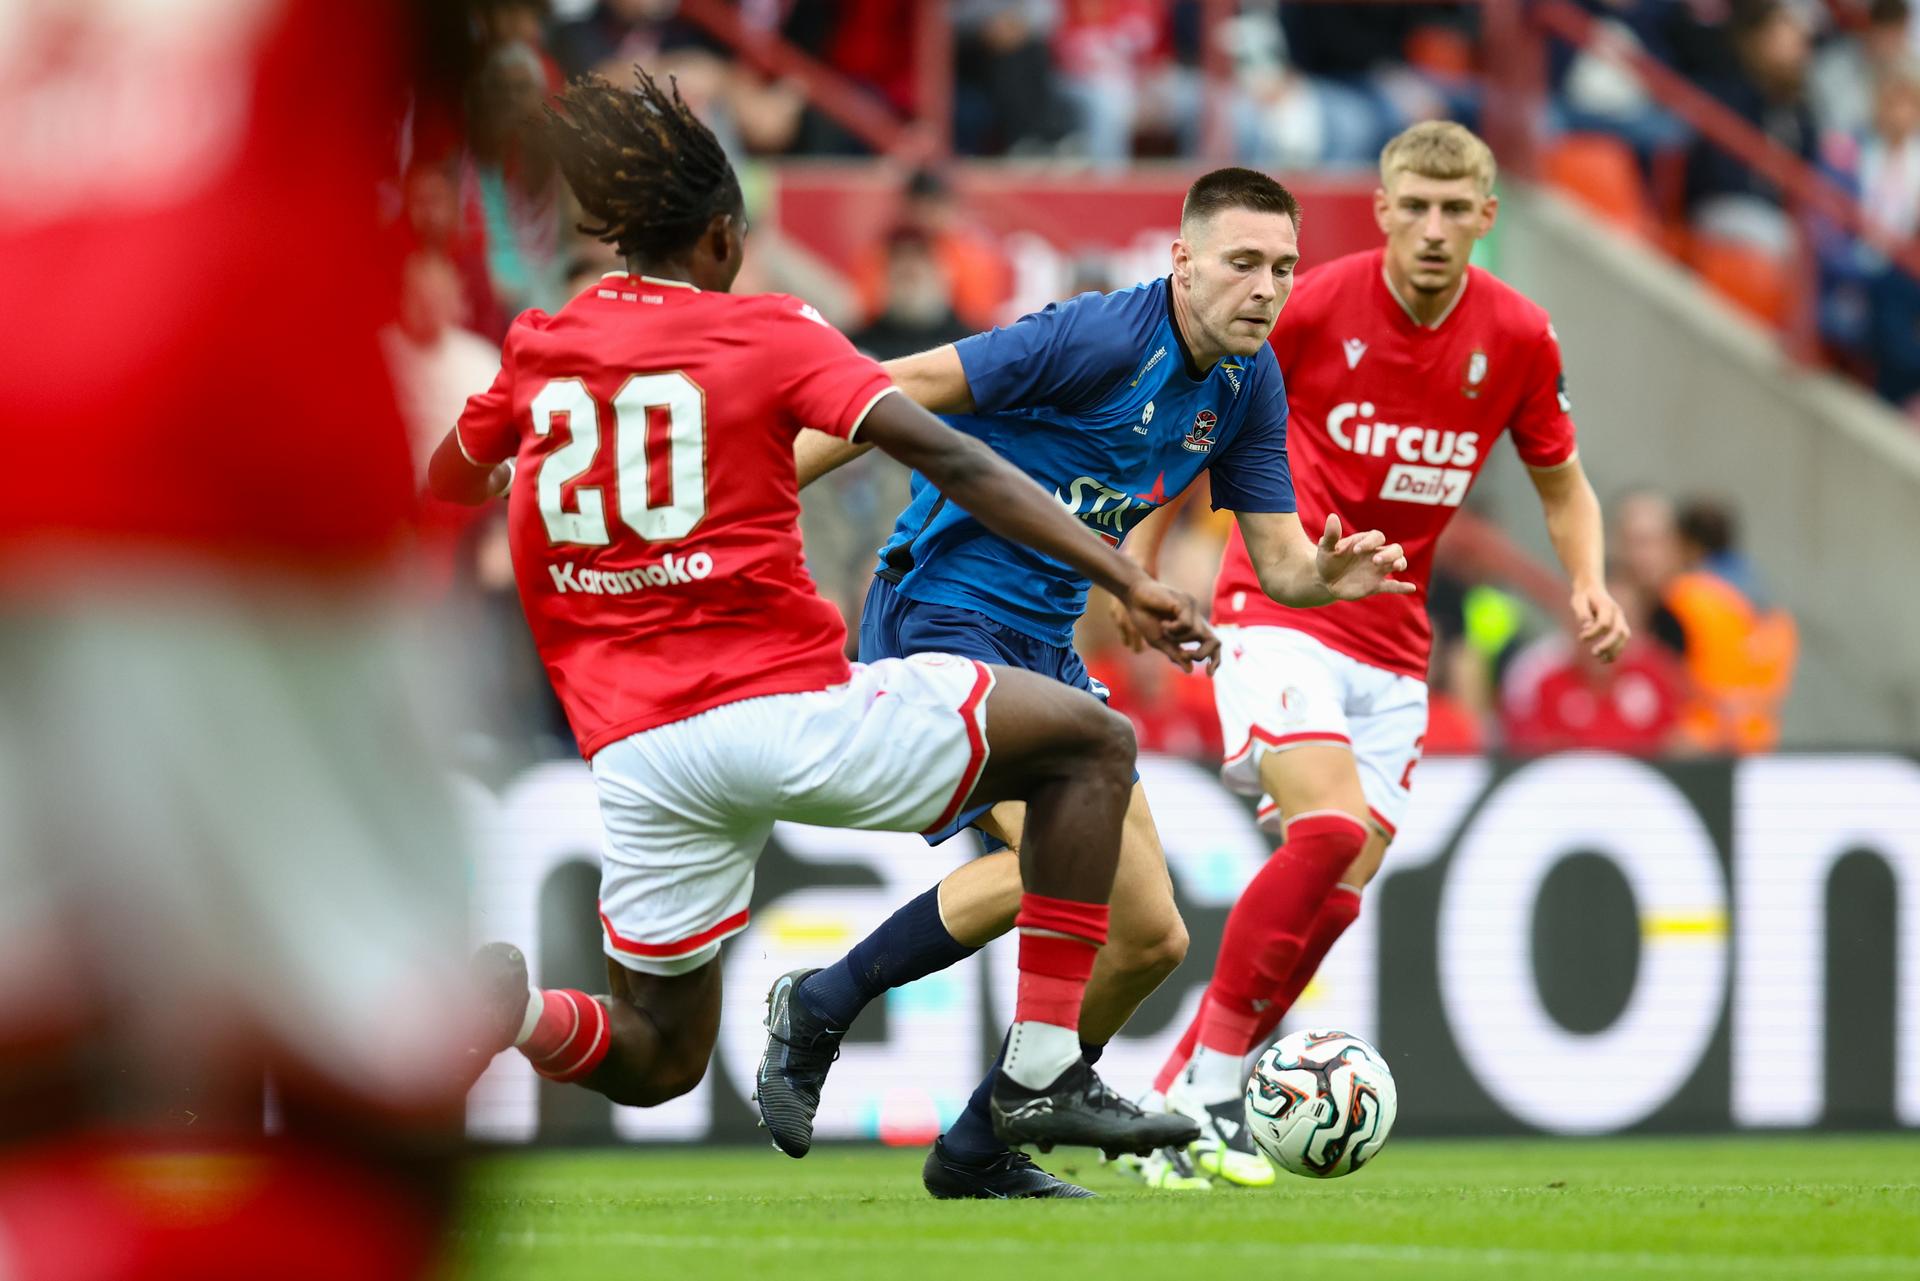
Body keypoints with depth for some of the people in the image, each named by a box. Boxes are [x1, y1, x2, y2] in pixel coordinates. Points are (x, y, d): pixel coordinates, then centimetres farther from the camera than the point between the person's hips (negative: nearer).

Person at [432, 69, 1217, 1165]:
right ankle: (1044, 1075, 4)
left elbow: (445, 486, 28)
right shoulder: (771, 334, 0)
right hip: (788, 701, -4)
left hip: (634, 751, 4)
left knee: (654, 1060, 19)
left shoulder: (536, 349, 10)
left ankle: (507, 1006, -17)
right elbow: (943, 455, -10)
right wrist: (1128, 581, -13)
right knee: (1093, 743, 14)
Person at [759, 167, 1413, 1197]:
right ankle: (818, 1010, -11)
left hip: (1044, 647, 8)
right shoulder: (1101, 337, -20)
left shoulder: (1249, 386, 5)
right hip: (939, 618, -8)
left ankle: (979, 1152, 18)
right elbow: (899, 394, -19)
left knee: (1150, 935, 3)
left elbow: (1278, 562, 8)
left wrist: (1331, 576, -17)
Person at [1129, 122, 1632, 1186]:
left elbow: (1562, 484, 13)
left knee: (1336, 895, -2)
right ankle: (1206, 1088, -16)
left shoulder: (1517, 337, -1)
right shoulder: (1310, 308, -11)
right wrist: (1143, 559, 1)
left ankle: (1179, 1101, 9)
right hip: (1279, 612, -5)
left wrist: (1588, 582, -5)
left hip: (1392, 643, 5)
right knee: (1330, 830, -25)